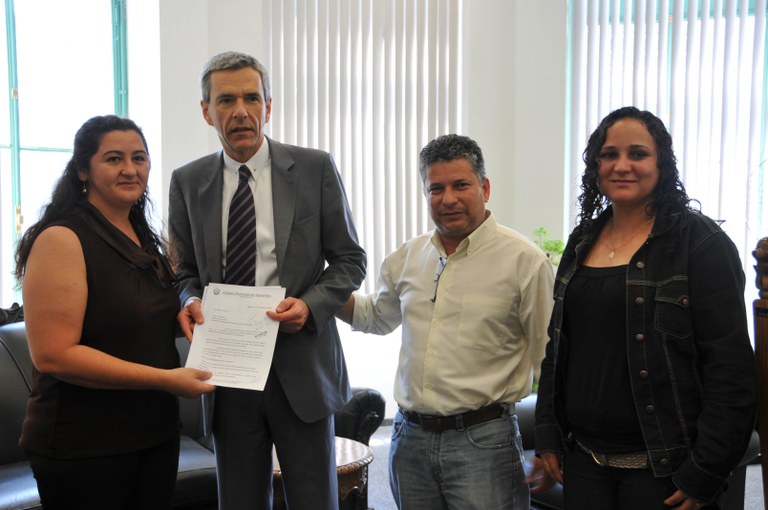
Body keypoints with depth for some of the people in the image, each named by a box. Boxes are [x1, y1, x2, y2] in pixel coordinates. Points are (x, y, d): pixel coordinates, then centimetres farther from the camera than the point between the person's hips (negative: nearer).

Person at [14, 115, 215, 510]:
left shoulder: (146, 240, 9)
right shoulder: (62, 239, -15)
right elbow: (53, 354, -22)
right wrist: (166, 379, -22)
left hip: (157, 434, 7)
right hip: (84, 448, -7)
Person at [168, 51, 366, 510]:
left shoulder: (315, 169, -1)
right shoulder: (187, 182, 5)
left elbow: (350, 260, 2)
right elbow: (186, 270, 13)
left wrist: (311, 304, -16)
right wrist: (191, 300, -9)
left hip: (301, 366, -2)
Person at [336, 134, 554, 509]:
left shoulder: (524, 260, -8)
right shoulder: (406, 257, 7)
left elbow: (549, 361, -6)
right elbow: (376, 316, 25)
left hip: (482, 440, -5)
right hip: (410, 436, 5)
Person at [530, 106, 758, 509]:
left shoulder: (700, 242, -10)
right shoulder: (582, 242, 8)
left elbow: (730, 367, -13)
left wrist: (704, 474, -15)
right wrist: (548, 438, 8)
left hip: (662, 467, -5)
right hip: (583, 457, 5)